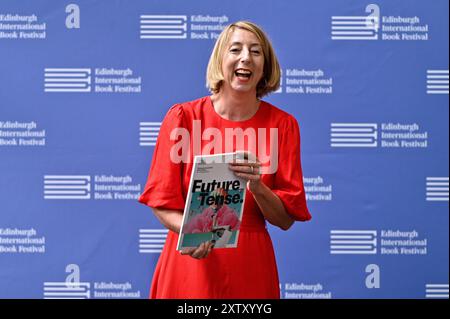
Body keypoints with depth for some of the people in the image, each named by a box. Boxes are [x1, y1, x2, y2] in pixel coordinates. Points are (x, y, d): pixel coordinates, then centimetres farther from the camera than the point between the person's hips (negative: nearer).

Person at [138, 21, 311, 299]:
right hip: (190, 264, -1)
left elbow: (286, 219, -1)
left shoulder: (283, 125, -1)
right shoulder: (183, 117, -4)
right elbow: (162, 203, -2)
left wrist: (257, 187, -19)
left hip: (250, 266, 1)